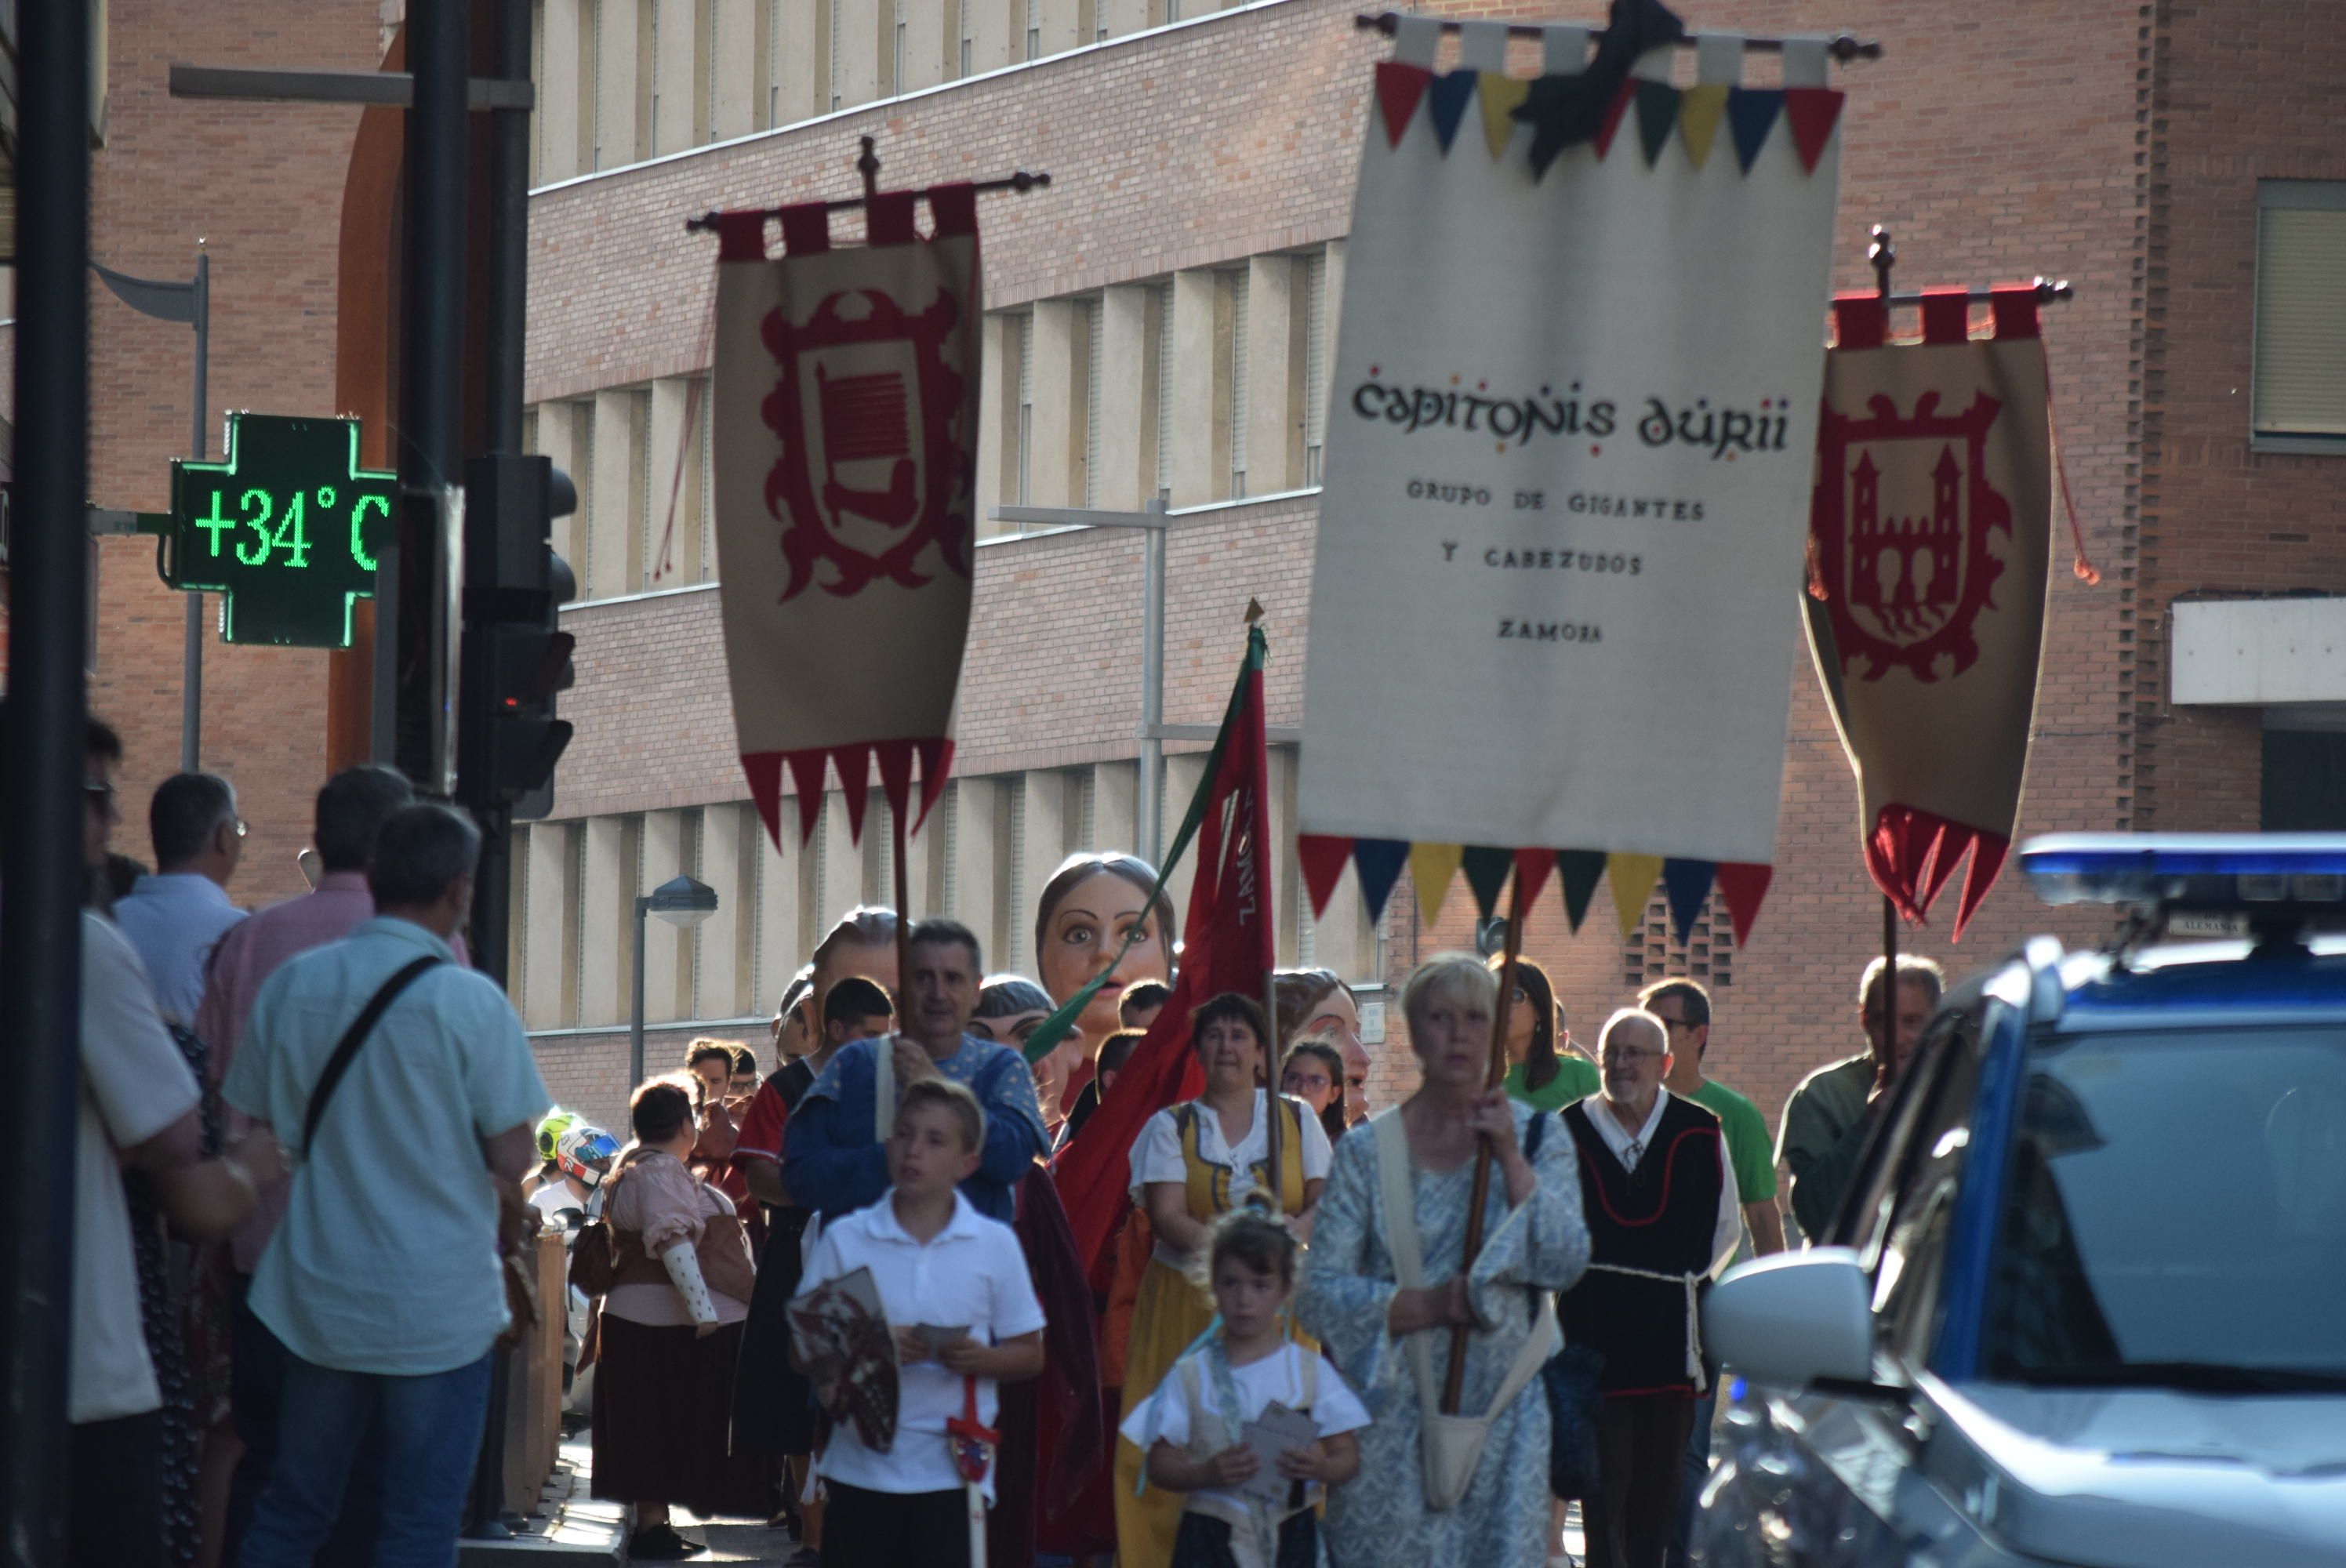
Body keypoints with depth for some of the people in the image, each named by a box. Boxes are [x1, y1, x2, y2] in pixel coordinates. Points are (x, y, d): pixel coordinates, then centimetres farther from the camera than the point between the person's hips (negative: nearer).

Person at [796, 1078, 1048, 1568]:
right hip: (862, 1466, 1)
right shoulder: (845, 1239, 3)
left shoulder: (994, 1244, 3)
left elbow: (1030, 1354, 8)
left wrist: (980, 1358, -14)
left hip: (951, 1469, -1)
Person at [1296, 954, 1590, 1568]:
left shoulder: (1535, 1137, 6)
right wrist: (1430, 1304, -16)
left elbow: (1566, 1263, -7)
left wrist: (1511, 1160, -14)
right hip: (1394, 1415, -1)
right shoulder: (1367, 1153, 2)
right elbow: (1318, 1295, -4)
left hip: (1503, 1411, 1)